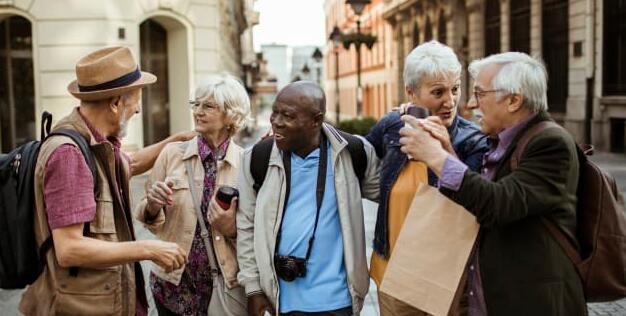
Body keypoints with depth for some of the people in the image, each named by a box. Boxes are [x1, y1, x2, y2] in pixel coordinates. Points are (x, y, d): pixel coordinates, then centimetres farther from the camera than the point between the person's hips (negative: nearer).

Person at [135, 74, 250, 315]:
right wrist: (153, 205, -16)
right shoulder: (172, 153, -4)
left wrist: (232, 228, -19)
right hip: (173, 284, 2)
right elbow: (152, 221, 3)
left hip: (227, 285, -1)